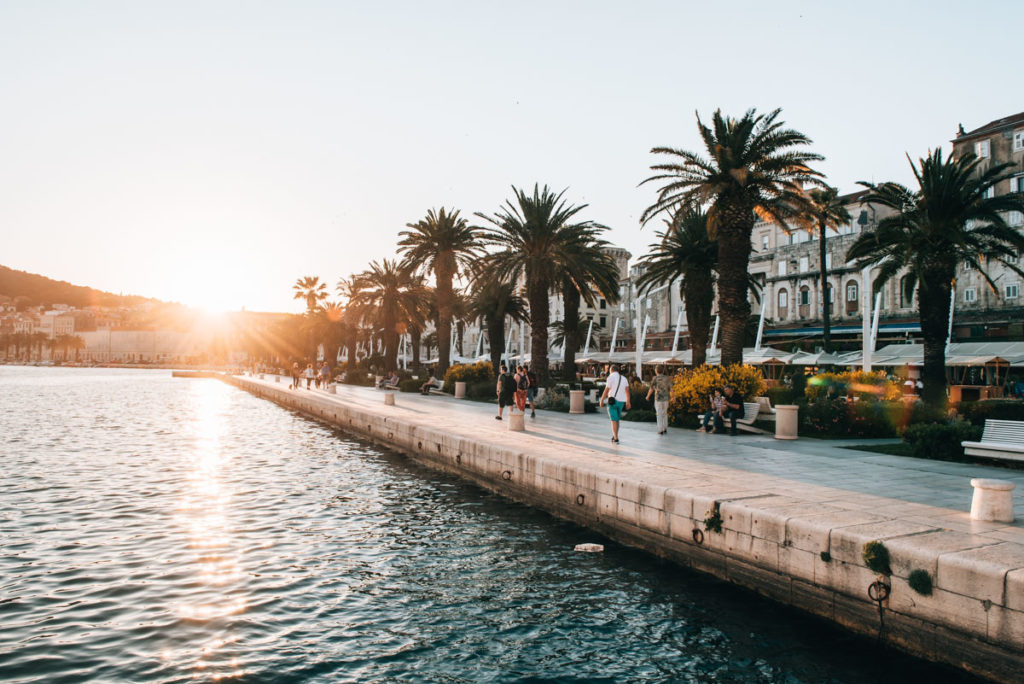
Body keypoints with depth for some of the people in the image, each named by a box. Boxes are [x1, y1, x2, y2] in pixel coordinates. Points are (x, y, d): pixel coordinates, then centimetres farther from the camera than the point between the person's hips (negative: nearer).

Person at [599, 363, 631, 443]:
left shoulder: (611, 377, -7)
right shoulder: (623, 378, 12)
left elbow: (606, 390, -12)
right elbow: (627, 390, 7)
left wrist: (602, 400, -5)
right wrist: (628, 402, 8)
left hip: (613, 401, -6)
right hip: (621, 401, 6)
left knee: (614, 420, -5)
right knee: (617, 419, 18)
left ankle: (616, 438, -11)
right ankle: (615, 436, 25)